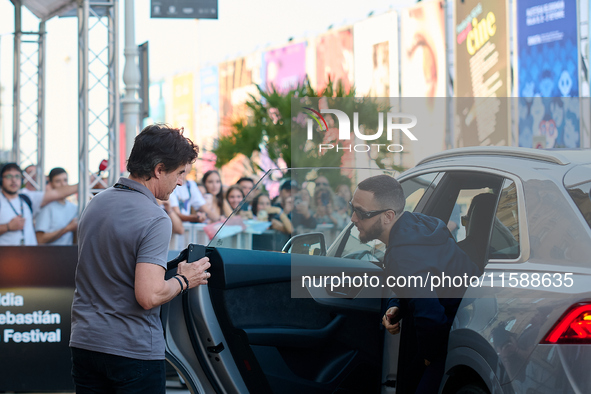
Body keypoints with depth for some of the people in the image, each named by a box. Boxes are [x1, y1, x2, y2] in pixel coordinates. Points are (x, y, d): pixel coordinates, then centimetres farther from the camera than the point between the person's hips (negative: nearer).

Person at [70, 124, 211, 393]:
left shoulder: (96, 203, 9)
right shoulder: (155, 220, -17)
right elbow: (149, 296, -24)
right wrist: (184, 280, -6)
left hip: (84, 342, 7)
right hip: (134, 351, -7)